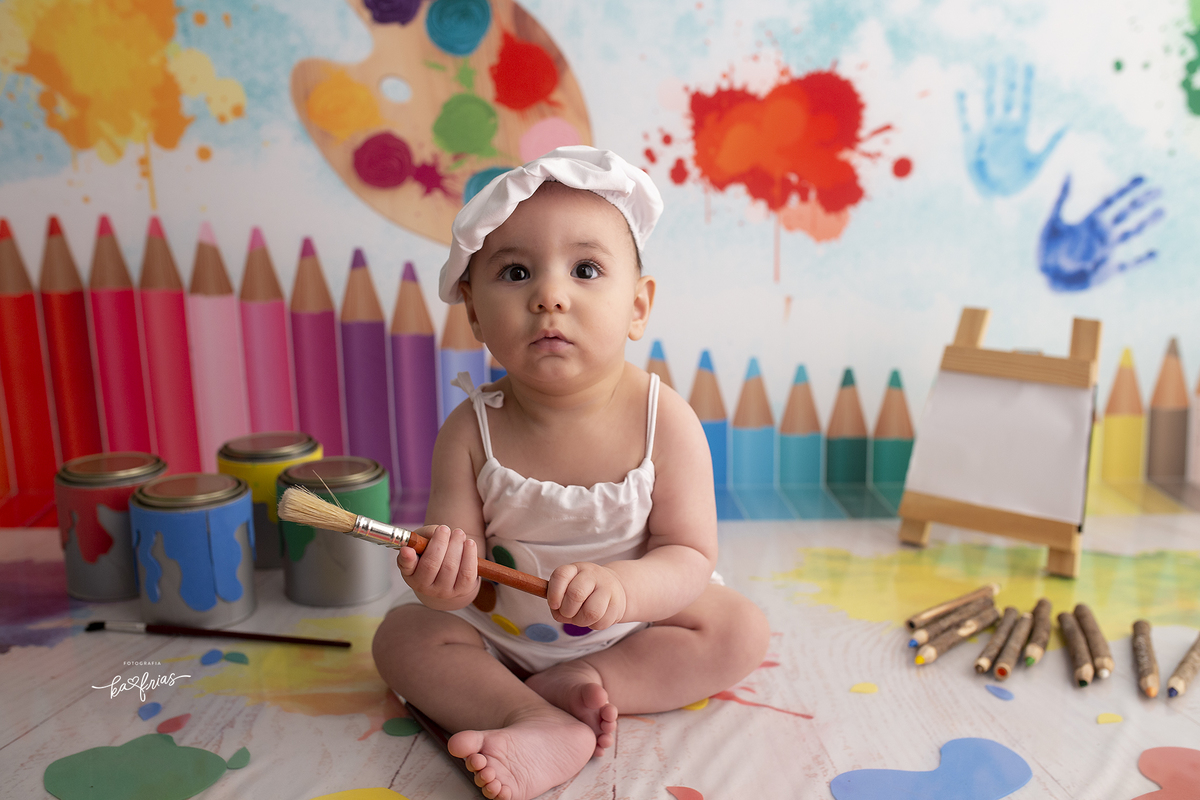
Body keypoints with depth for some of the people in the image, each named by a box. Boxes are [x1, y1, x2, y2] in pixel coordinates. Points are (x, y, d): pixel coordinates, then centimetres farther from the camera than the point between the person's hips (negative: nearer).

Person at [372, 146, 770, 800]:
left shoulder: (665, 421, -22)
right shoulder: (471, 431, -19)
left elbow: (690, 558, -21)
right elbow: (463, 572, -17)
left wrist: (620, 586, -42)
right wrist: (443, 578, -42)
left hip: (636, 624, 0)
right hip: (503, 631, 1)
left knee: (741, 627, -16)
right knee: (401, 633, -13)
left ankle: (578, 682, -21)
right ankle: (538, 724, -29)